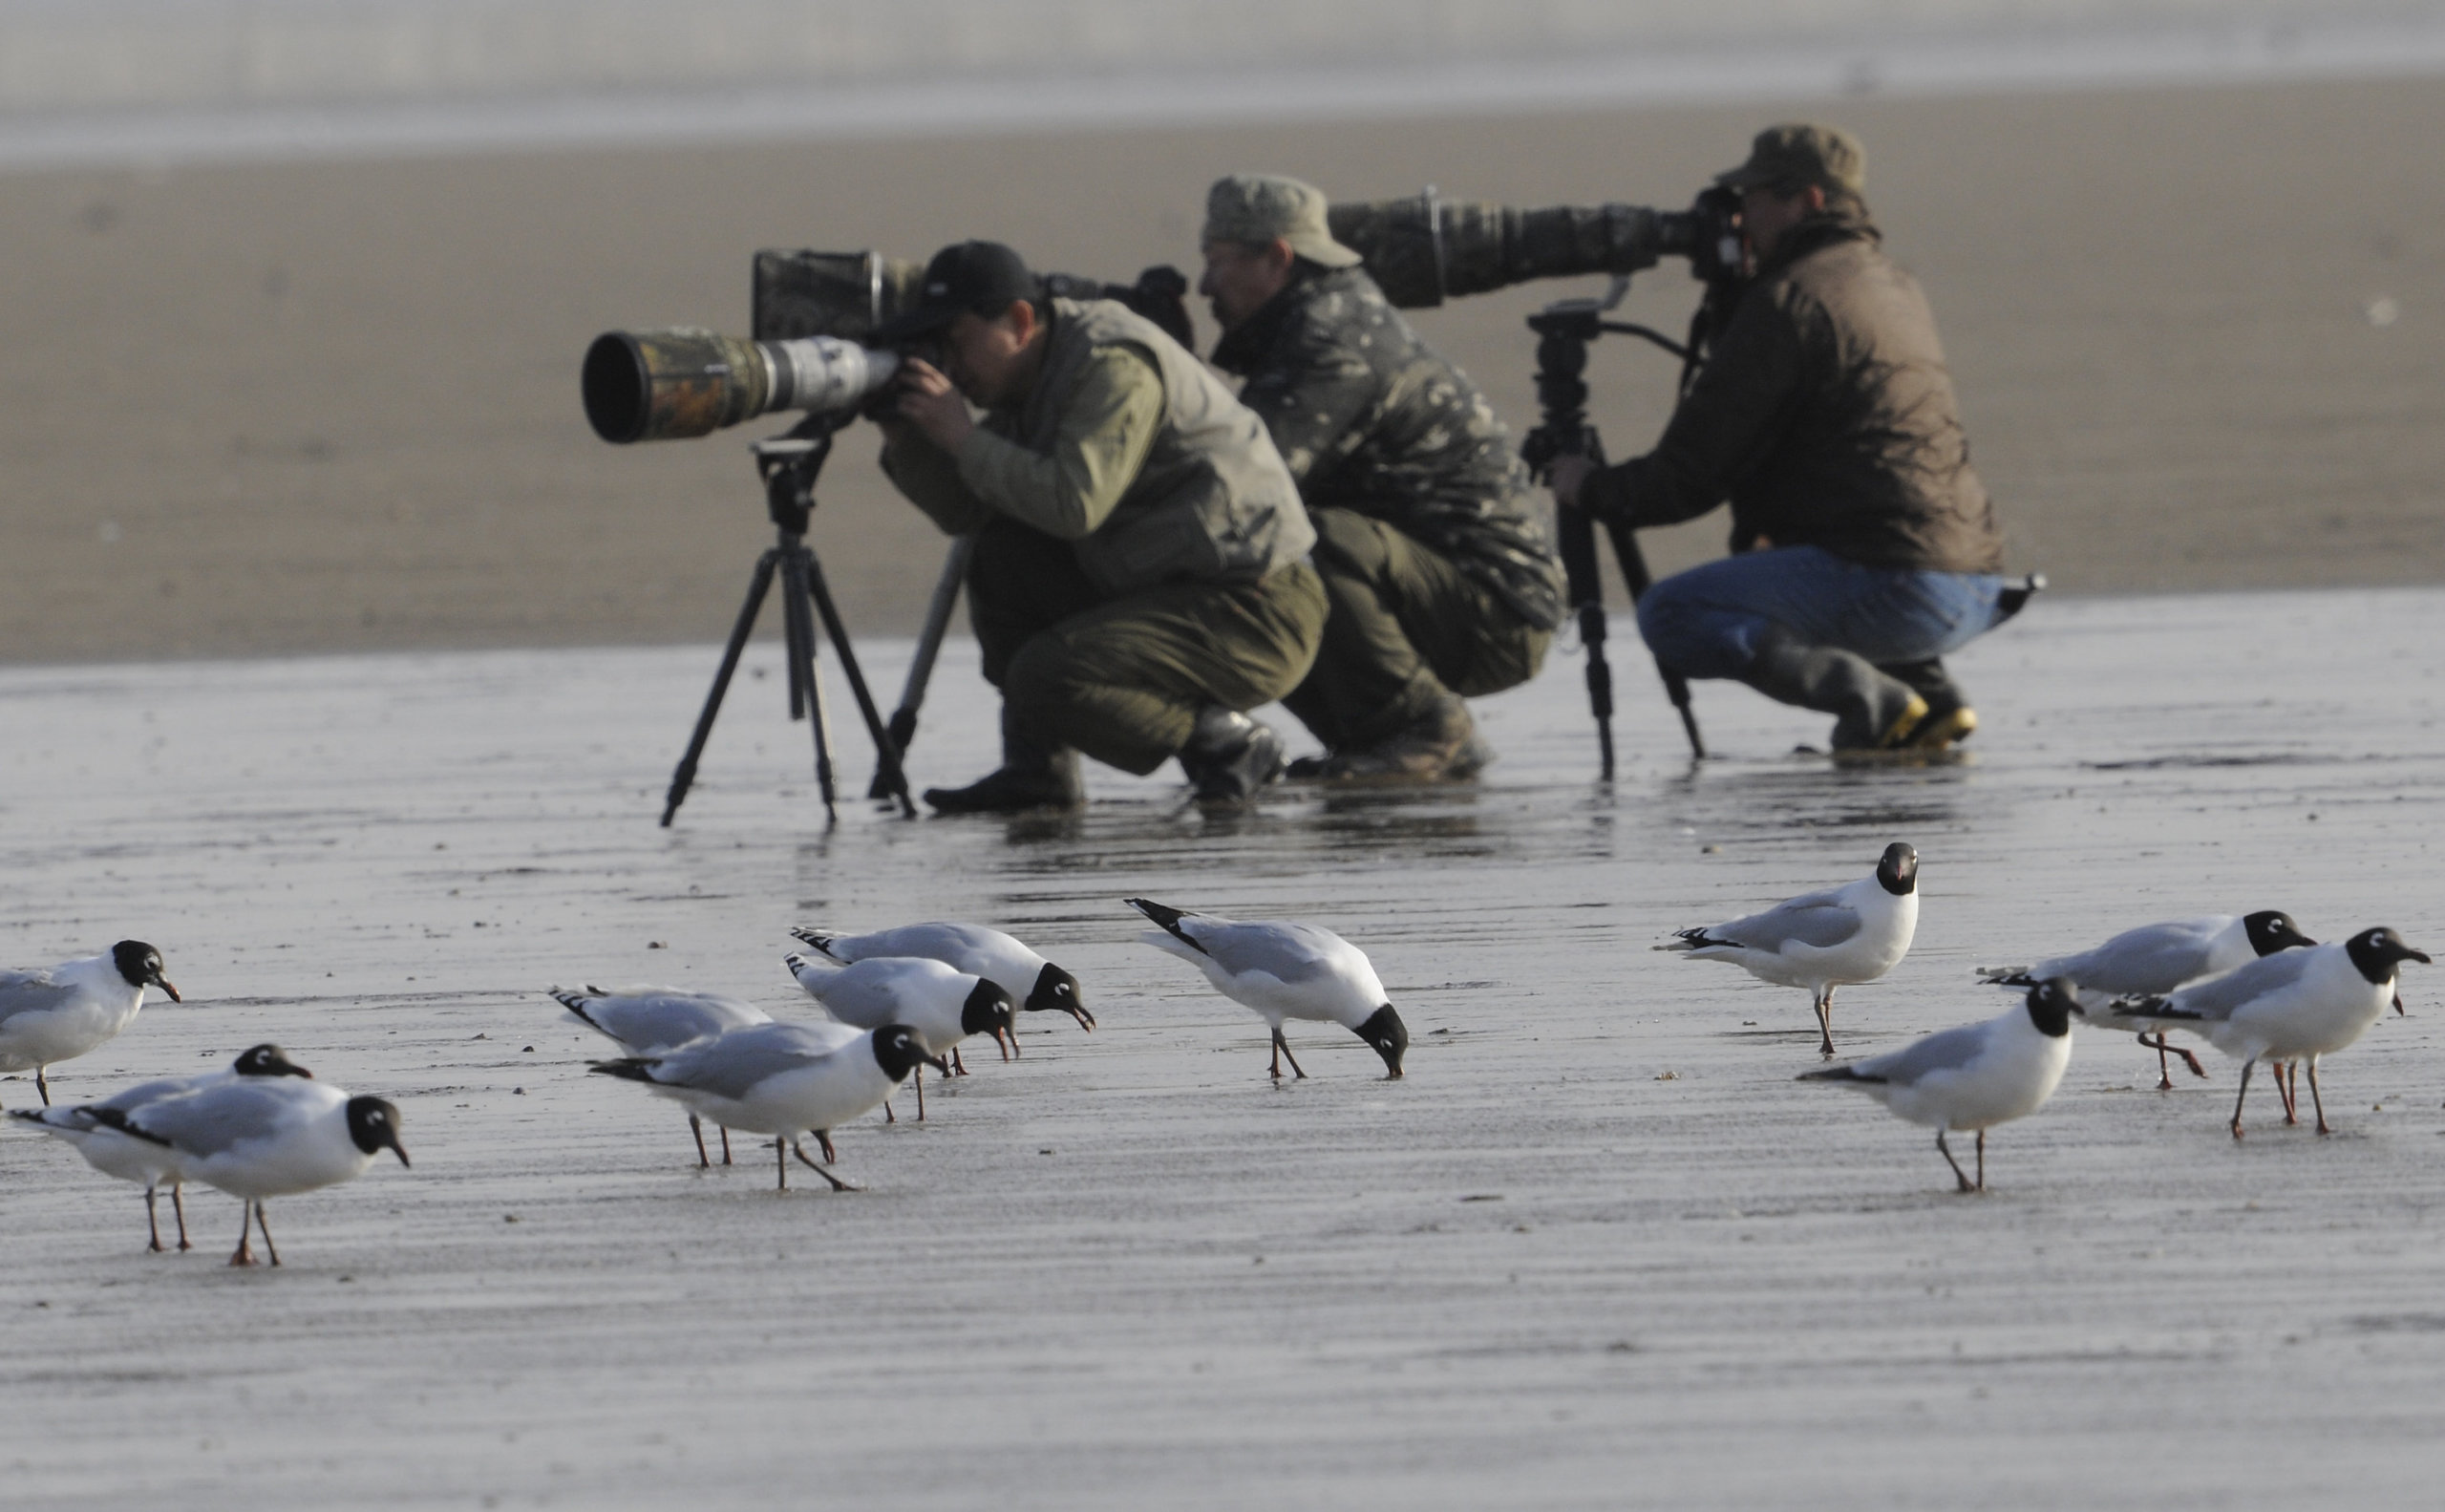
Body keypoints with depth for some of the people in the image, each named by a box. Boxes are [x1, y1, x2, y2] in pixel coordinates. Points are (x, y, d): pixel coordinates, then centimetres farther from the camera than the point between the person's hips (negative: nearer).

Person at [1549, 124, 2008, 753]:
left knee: (1672, 614, -7)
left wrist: (1592, 488, 9)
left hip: (1899, 584, -9)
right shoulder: (1895, 288, 21)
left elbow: (1692, 475, -6)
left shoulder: (1789, 300, -8)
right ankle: (1933, 697, 14)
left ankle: (1868, 699, -16)